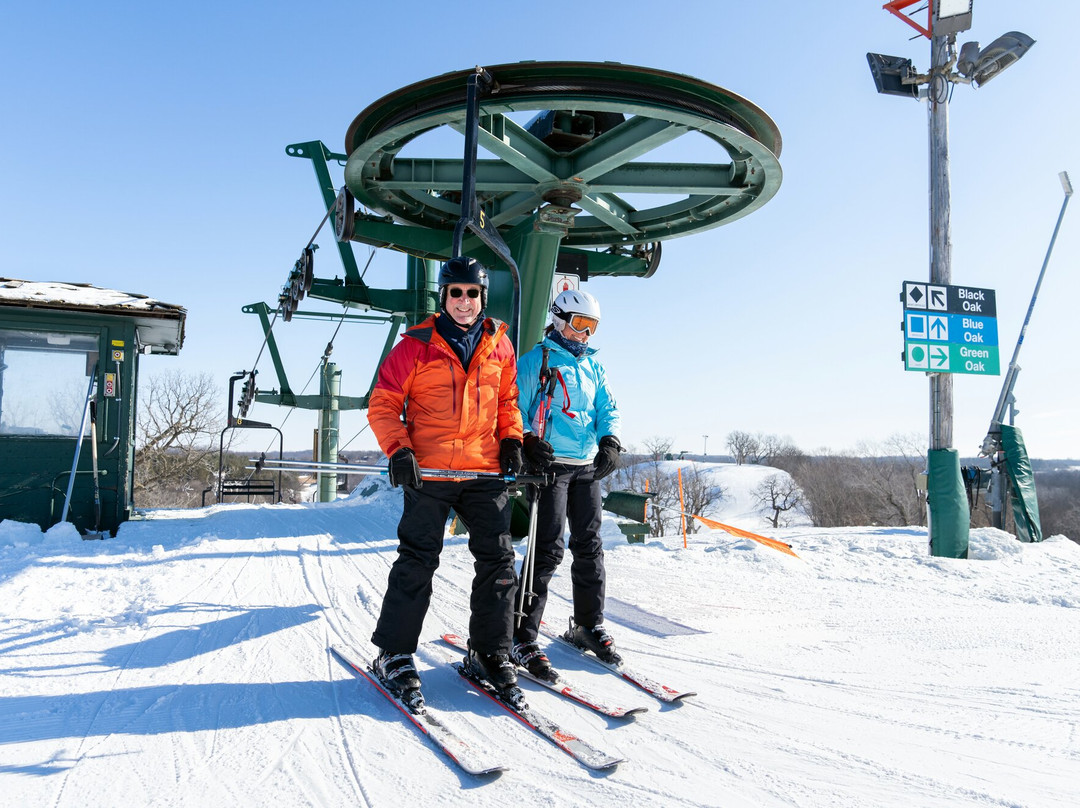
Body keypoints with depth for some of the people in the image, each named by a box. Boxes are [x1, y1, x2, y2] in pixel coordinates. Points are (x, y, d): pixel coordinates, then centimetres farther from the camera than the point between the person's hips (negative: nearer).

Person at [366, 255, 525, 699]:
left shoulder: (499, 345, 9)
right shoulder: (417, 345, -2)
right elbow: (383, 403, -1)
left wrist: (510, 438, 7)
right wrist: (398, 450, -13)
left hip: (485, 470, 4)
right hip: (428, 472, -3)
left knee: (497, 559, 5)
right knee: (417, 561, 1)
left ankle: (490, 650, 19)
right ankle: (394, 652, 14)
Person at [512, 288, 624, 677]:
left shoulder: (593, 365, 16)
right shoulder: (536, 360, -1)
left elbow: (607, 408, 15)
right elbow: (515, 407, -6)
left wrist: (609, 442, -3)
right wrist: (528, 441, -20)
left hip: (587, 467, 6)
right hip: (550, 464, -6)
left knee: (589, 546, 11)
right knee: (548, 549, -10)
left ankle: (589, 626, 26)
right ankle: (522, 638, -3)